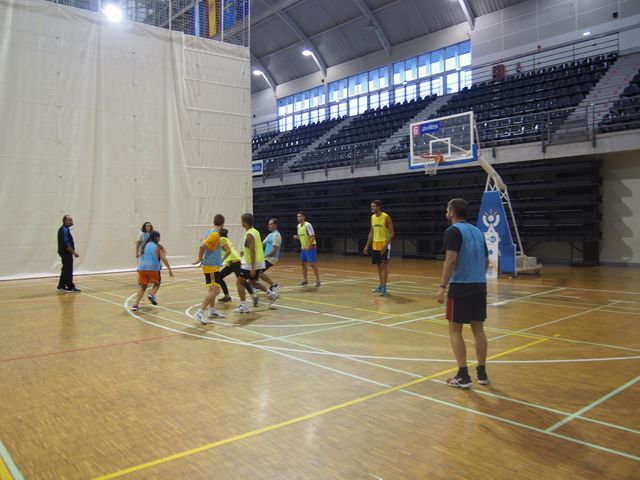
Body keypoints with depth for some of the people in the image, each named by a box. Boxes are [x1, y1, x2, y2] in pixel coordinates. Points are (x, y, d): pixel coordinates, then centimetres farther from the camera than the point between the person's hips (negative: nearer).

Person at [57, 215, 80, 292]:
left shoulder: (64, 229, 15)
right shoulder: (64, 230, -16)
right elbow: (66, 244, -22)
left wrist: (72, 252, 20)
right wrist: (74, 252, -20)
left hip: (65, 252, 10)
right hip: (66, 253, -10)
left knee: (65, 270, 14)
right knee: (68, 270, -5)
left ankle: (61, 286, 19)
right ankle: (70, 287, -1)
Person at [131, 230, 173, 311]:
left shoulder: (143, 246, 17)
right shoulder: (158, 247, 3)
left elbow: (140, 258, 20)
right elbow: (163, 259, -5)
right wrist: (169, 269, -3)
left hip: (142, 268, 4)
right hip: (153, 268, -4)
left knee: (143, 287, 16)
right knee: (157, 283, 21)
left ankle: (135, 305, 5)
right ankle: (152, 295, -8)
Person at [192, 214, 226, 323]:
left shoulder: (210, 232, 11)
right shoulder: (215, 234, -17)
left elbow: (203, 246, 19)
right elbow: (202, 247, -24)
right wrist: (200, 259, -11)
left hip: (212, 265, 10)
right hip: (212, 266, -10)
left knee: (213, 289, 20)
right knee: (215, 291, -12)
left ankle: (212, 311, 30)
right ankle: (200, 313, -14)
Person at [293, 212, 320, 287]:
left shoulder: (308, 225, -18)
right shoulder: (298, 226, 7)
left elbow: (313, 236, -21)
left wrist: (308, 246, -26)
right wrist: (296, 237, -3)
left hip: (310, 248, -8)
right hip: (303, 248, 8)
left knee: (312, 264, -8)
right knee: (303, 263, 10)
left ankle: (318, 281, -1)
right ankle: (305, 280, 20)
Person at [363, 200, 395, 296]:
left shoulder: (386, 217, -12)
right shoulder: (372, 217, 8)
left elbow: (391, 233, -13)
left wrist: (385, 245, -23)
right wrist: (367, 246, 11)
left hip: (384, 244, -7)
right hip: (375, 245, 7)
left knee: (384, 265, -9)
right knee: (379, 265, 12)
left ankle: (384, 288, -7)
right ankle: (381, 285, 23)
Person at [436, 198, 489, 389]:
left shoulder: (453, 231, -8)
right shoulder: (478, 231, 14)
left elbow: (451, 260, -19)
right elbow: (486, 261, 17)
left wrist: (442, 286, -18)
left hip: (460, 286, -7)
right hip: (480, 285, 7)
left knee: (455, 331, 2)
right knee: (478, 329, 14)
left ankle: (463, 376, 2)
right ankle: (481, 372, 20)